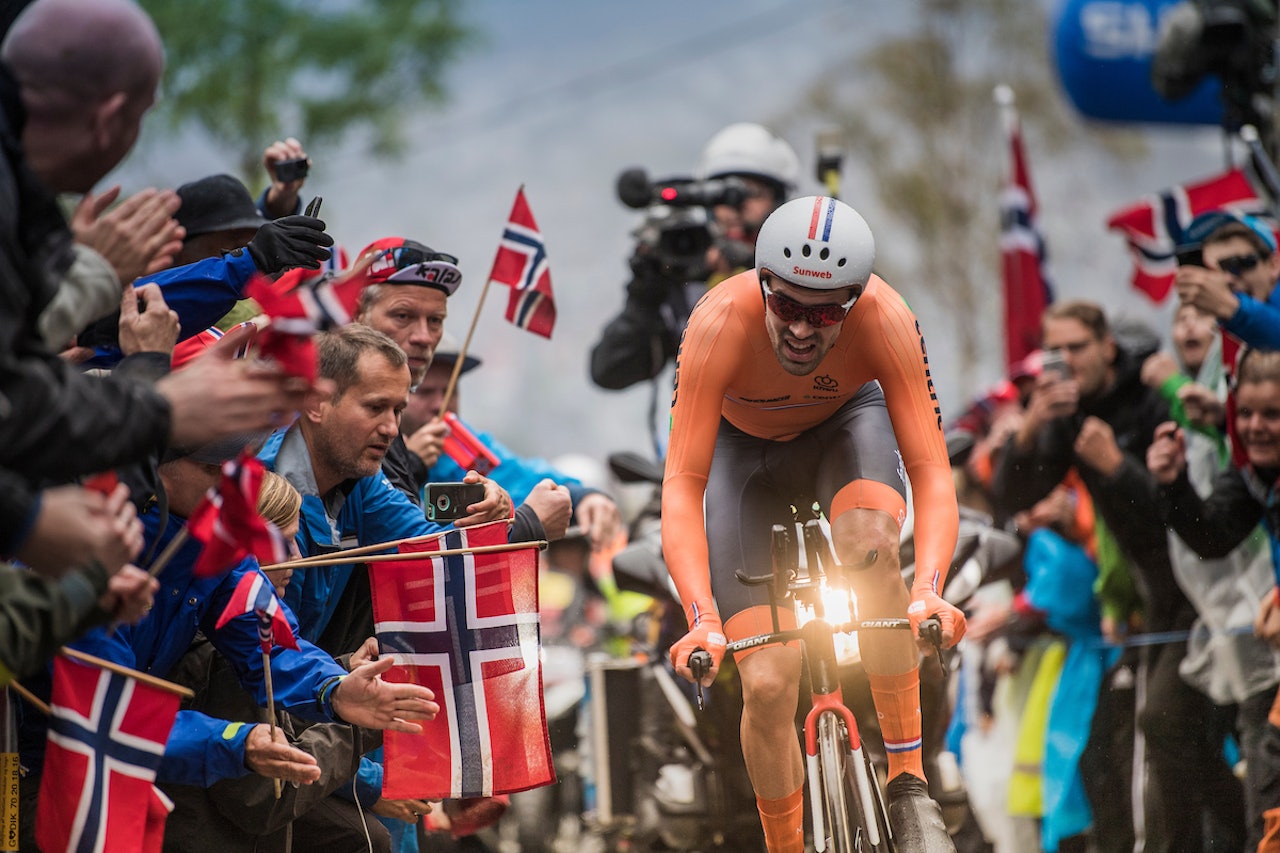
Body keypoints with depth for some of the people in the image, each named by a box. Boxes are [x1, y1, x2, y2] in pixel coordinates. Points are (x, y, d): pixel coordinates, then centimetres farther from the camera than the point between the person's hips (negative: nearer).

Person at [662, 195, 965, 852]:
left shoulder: (884, 319, -34)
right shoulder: (719, 324, -37)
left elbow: (931, 470, -35)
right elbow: (682, 484, -38)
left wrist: (929, 590, -51)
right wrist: (702, 619, -50)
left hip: (846, 425, 0)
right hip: (746, 450, 0)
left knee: (870, 542, -35)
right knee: (767, 685, -12)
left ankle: (909, 784, -24)